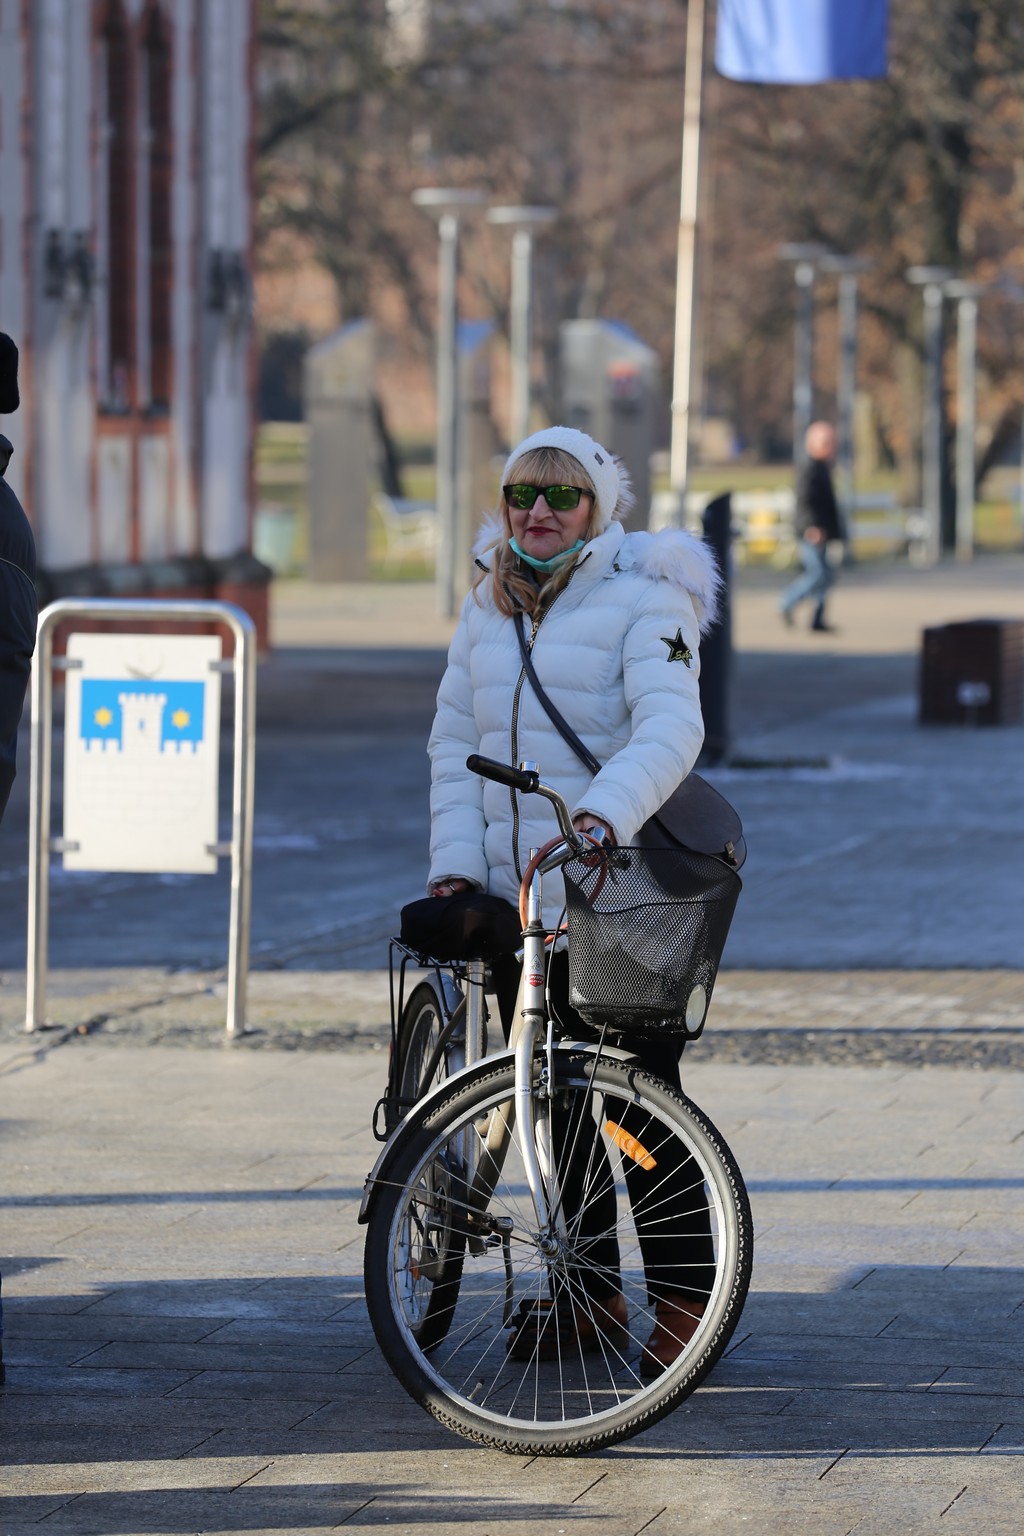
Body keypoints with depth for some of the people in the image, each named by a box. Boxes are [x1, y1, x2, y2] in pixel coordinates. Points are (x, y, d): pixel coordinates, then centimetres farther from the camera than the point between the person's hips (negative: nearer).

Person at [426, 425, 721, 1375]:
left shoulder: (642, 601, -7)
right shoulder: (487, 611, 13)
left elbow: (669, 729, -22)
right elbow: (453, 744, 13)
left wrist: (603, 814, -39)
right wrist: (455, 860, -1)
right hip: (517, 897, 6)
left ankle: (682, 1299, 1)